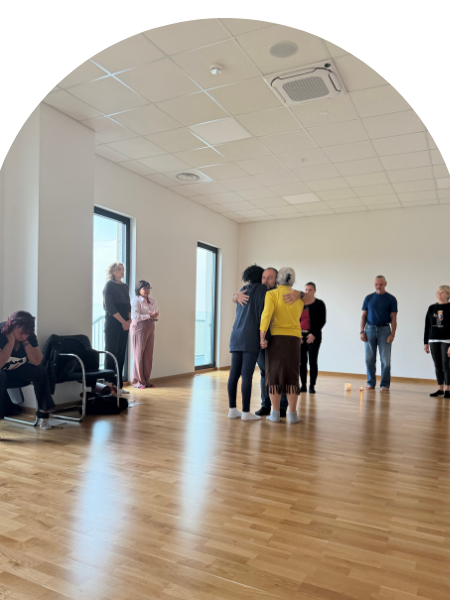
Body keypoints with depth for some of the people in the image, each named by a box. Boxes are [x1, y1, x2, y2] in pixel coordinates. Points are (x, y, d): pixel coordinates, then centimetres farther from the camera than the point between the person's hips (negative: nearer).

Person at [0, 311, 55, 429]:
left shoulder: (30, 336, -12)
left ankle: (43, 414, -12)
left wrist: (25, 342, -26)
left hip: (18, 373, 5)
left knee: (41, 371, -20)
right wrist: (11, 341, -35)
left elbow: (37, 361, -19)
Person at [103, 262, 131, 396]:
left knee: (121, 355, 7)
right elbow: (110, 307, -12)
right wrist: (123, 321, -13)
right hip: (112, 323, -7)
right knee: (111, 354, -4)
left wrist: (129, 320, -1)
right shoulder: (109, 285, -5)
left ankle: (118, 385, 12)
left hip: (124, 325, 7)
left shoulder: (125, 286, 16)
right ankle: (109, 385, 0)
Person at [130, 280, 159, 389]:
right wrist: (149, 316, -17)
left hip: (150, 328, 7)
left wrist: (155, 315, -8)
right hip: (139, 328, -7)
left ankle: (146, 380, 14)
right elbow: (135, 316, -17)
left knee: (148, 355, 7)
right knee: (139, 354, -3)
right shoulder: (136, 300, -6)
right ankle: (138, 381, 5)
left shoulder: (152, 301, 16)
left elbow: (156, 315, 15)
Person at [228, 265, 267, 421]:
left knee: (234, 374, 5)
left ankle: (232, 409, 10)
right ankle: (246, 412, -2)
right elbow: (262, 313, -5)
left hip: (236, 336, 6)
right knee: (247, 375, -5)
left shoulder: (243, 291, 19)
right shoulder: (262, 289, 1)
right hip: (251, 338, -6)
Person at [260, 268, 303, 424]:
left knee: (274, 375, 4)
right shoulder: (299, 298, 8)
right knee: (291, 376, 7)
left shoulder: (271, 294, -5)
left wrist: (262, 337, -18)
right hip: (294, 339, 3)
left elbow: (266, 314, -19)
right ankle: (293, 414, 5)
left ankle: (275, 413, 4)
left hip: (276, 338, -3)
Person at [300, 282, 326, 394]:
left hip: (313, 336, -3)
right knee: (302, 361, 3)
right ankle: (303, 385, 12)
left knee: (312, 361, -2)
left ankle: (312, 386, 5)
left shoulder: (319, 304, 0)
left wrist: (314, 334, -11)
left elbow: (322, 321, -3)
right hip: (300, 335, 3)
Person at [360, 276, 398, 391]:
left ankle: (385, 384, 8)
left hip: (384, 330, -2)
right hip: (370, 329, 2)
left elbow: (393, 318, 0)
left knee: (385, 359, -1)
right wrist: (361, 331, -1)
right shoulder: (368, 298, 7)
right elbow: (363, 316, 8)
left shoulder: (391, 299, 2)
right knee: (370, 359, 5)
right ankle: (370, 383, 16)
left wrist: (392, 334, -9)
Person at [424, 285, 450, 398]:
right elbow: (427, 326, 11)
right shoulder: (432, 308, 9)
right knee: (437, 366, 7)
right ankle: (440, 389, 15)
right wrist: (425, 343, 9)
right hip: (433, 341, 4)